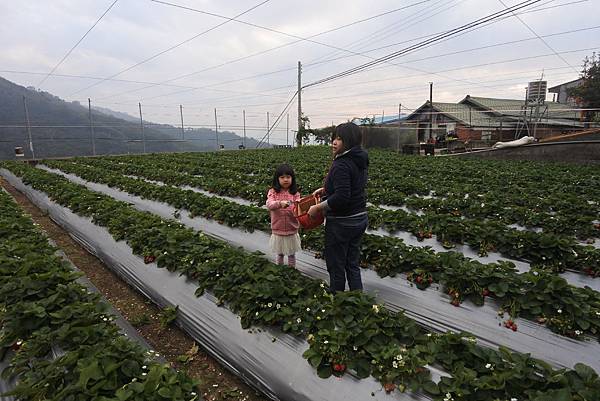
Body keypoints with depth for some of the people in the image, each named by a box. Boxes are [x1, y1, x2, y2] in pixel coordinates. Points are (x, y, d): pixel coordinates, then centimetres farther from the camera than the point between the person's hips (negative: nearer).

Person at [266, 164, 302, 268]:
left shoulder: (295, 193, -2)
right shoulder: (273, 192, -5)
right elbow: (269, 205, -21)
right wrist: (280, 203, -39)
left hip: (292, 230, 0)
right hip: (277, 230, 0)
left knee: (291, 254, 14)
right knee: (279, 253, 17)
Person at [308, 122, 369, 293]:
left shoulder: (341, 165, -23)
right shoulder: (360, 161, 7)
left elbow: (341, 198, -29)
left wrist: (318, 207, -19)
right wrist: (326, 189, 17)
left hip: (342, 223, -9)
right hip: (360, 219, 9)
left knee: (336, 266, 8)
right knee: (353, 264, 20)